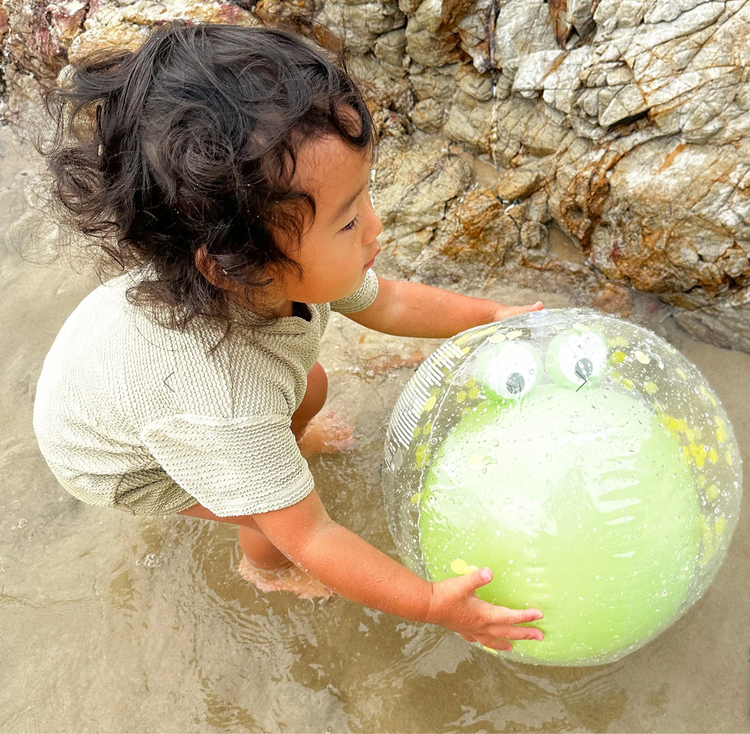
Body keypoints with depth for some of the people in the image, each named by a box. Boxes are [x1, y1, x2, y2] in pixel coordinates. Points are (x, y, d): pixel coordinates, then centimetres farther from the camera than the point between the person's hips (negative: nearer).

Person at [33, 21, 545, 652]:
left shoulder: (274, 262, -29)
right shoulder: (220, 408, -49)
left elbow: (385, 302, -10)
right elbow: (311, 537, -37)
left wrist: (493, 315, -8)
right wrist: (431, 605, -31)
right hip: (113, 460, -5)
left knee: (311, 387, 15)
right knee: (282, 519, -1)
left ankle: (290, 438, 53)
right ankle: (265, 567, 37)